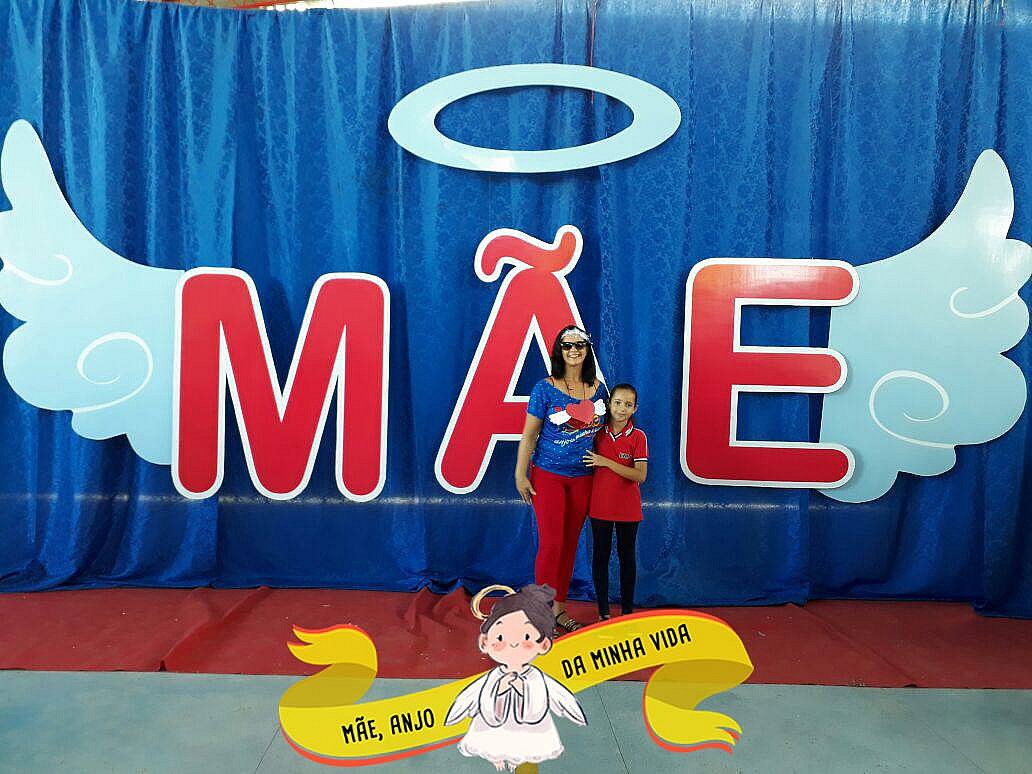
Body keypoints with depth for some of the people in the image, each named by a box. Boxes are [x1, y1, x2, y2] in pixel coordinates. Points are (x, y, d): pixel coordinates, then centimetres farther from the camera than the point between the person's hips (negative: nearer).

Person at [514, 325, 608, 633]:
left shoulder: (598, 388, 4)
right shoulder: (545, 388, -8)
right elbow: (529, 433, -6)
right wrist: (520, 474, -7)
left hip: (583, 478, 4)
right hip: (548, 475, -4)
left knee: (570, 544, 10)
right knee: (551, 544, -3)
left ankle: (559, 608, 24)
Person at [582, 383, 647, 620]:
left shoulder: (638, 437, -7)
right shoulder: (597, 433, 0)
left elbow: (640, 476, -16)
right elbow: (589, 466, 11)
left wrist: (607, 462, -21)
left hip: (627, 508, -2)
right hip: (600, 505, 2)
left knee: (626, 556, 11)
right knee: (600, 555, 9)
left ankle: (627, 609, 24)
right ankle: (603, 611, 21)